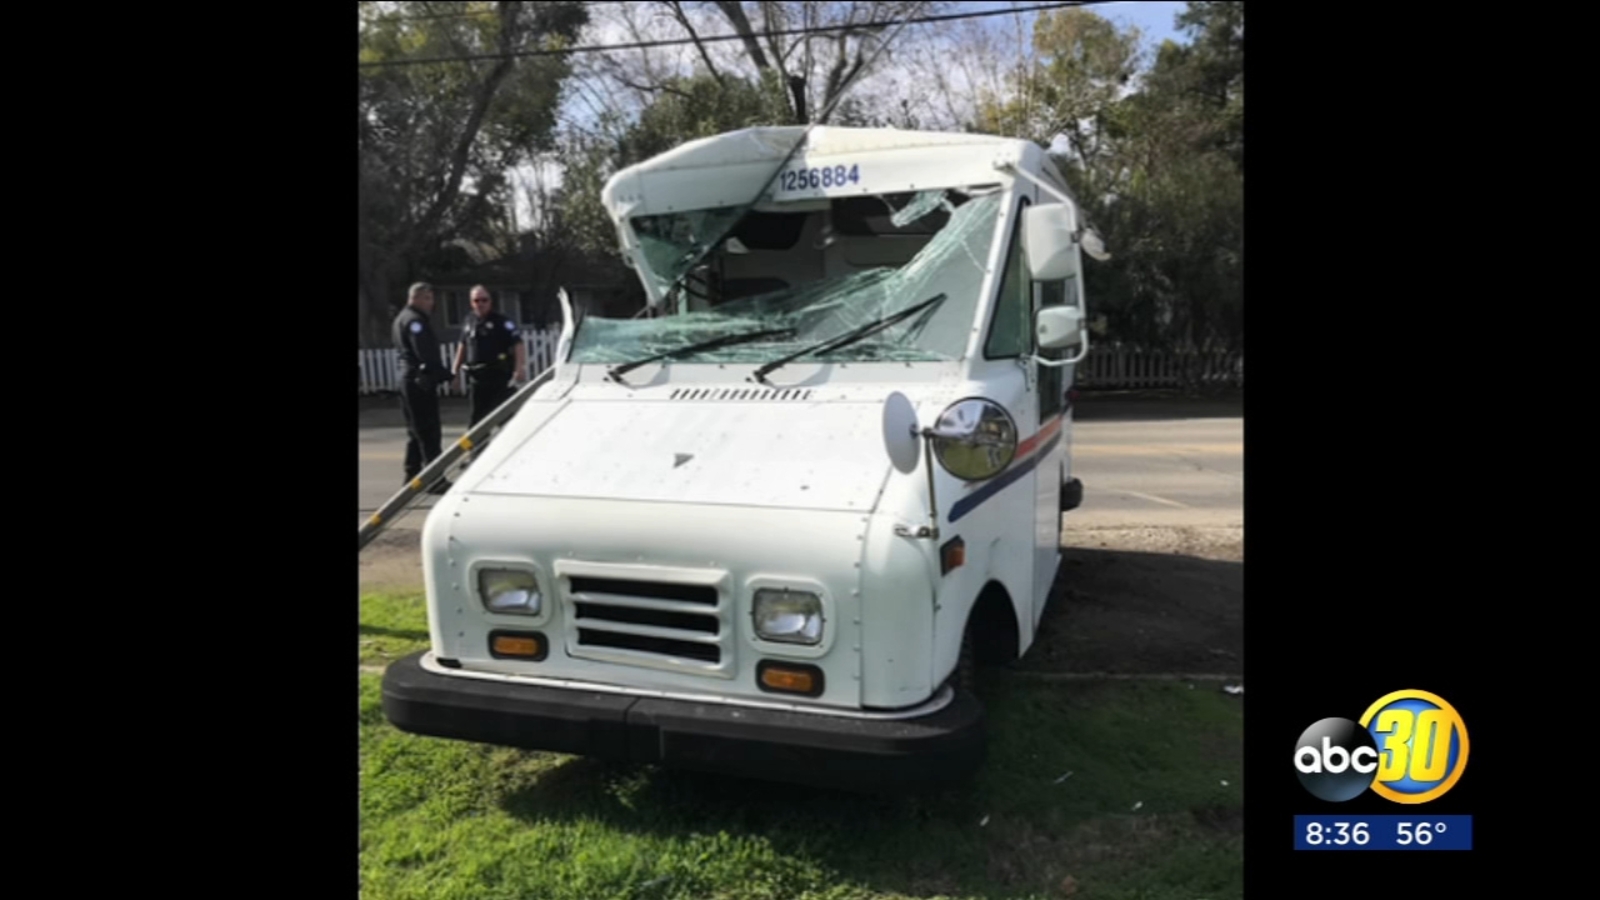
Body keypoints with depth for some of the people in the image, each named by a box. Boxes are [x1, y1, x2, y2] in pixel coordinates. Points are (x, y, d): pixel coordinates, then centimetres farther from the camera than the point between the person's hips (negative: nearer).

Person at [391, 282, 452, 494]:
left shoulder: (403, 318, 20)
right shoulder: (415, 320, -13)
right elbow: (426, 353, -24)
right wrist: (444, 374, -24)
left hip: (409, 378, 11)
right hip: (420, 380, -11)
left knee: (416, 431, 17)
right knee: (429, 431, -11)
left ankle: (413, 475, 23)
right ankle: (434, 479, -13)